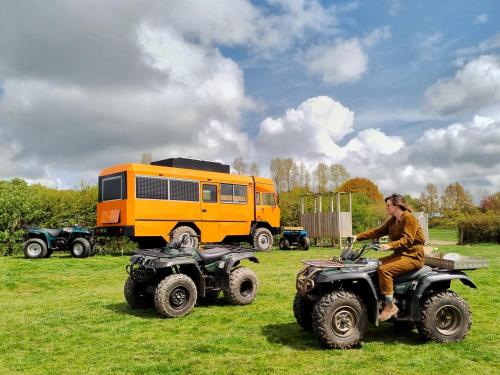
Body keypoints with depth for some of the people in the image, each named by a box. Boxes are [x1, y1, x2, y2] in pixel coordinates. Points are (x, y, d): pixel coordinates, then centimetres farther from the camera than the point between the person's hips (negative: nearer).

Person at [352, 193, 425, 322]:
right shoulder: (392, 221, 15)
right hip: (399, 254, 9)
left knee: (384, 269, -27)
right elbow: (377, 231, 8)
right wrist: (358, 237, -3)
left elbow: (407, 240, -23)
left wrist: (390, 246, -36)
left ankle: (390, 307, -18)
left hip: (412, 256, -9)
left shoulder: (409, 218, -12)